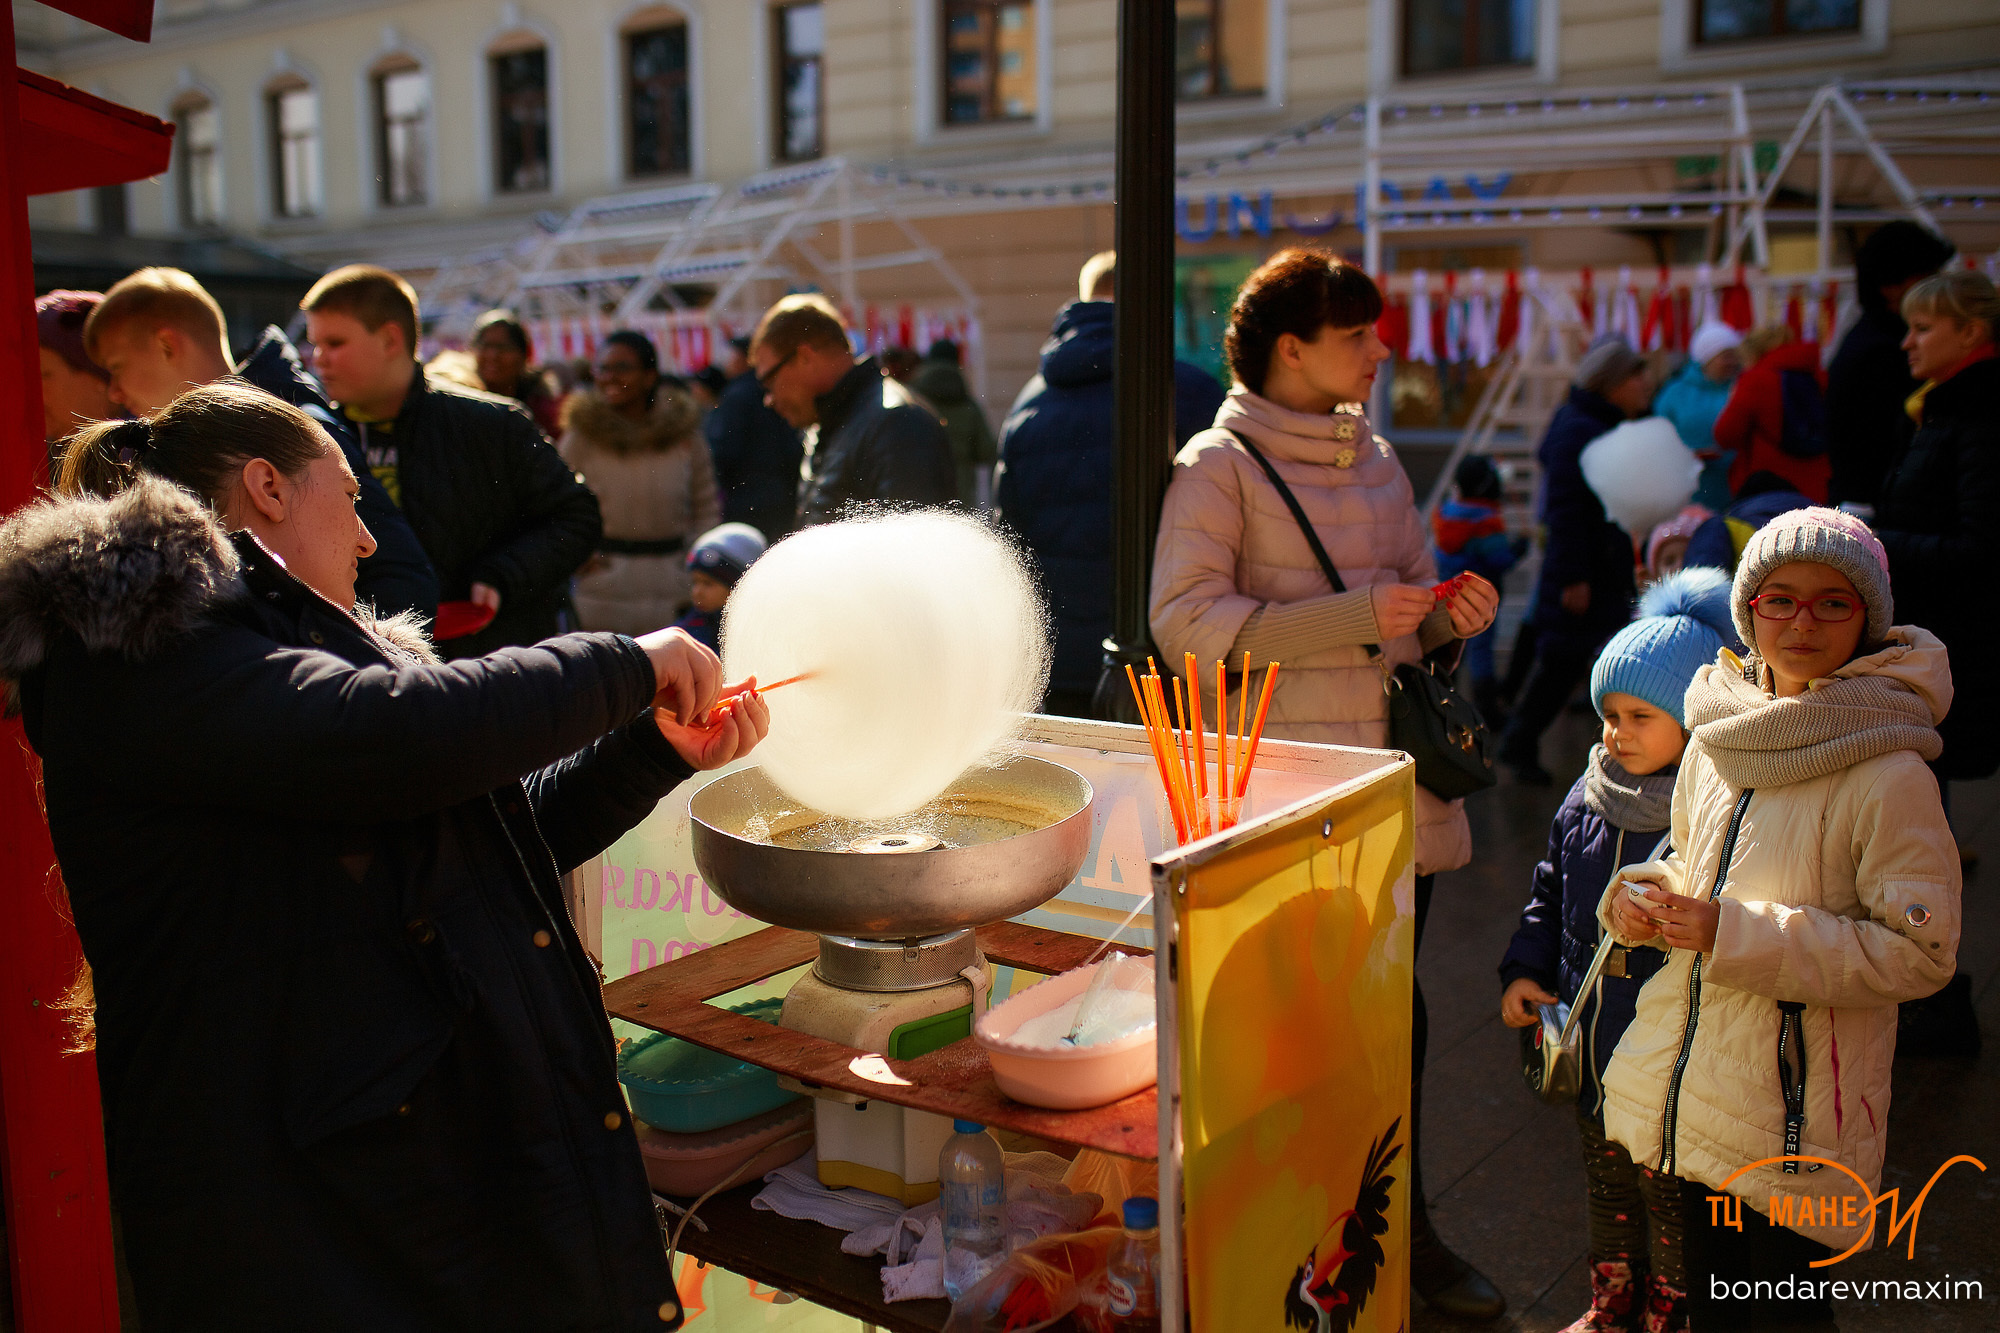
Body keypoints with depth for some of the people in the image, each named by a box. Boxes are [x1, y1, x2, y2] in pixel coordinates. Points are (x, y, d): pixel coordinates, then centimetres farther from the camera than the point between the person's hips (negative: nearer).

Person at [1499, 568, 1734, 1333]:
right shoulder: (1588, 800, 4)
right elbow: (1550, 896, 15)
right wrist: (1524, 971, 7)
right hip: (1591, 1050, 7)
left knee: (1671, 1200, 9)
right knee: (1607, 1185, 23)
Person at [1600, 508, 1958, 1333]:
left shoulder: (1890, 776, -15)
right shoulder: (1715, 742, 4)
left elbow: (1920, 950, -17)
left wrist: (1736, 934, -20)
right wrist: (1644, 897, -2)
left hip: (1798, 1119, -6)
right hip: (1690, 1097, 6)